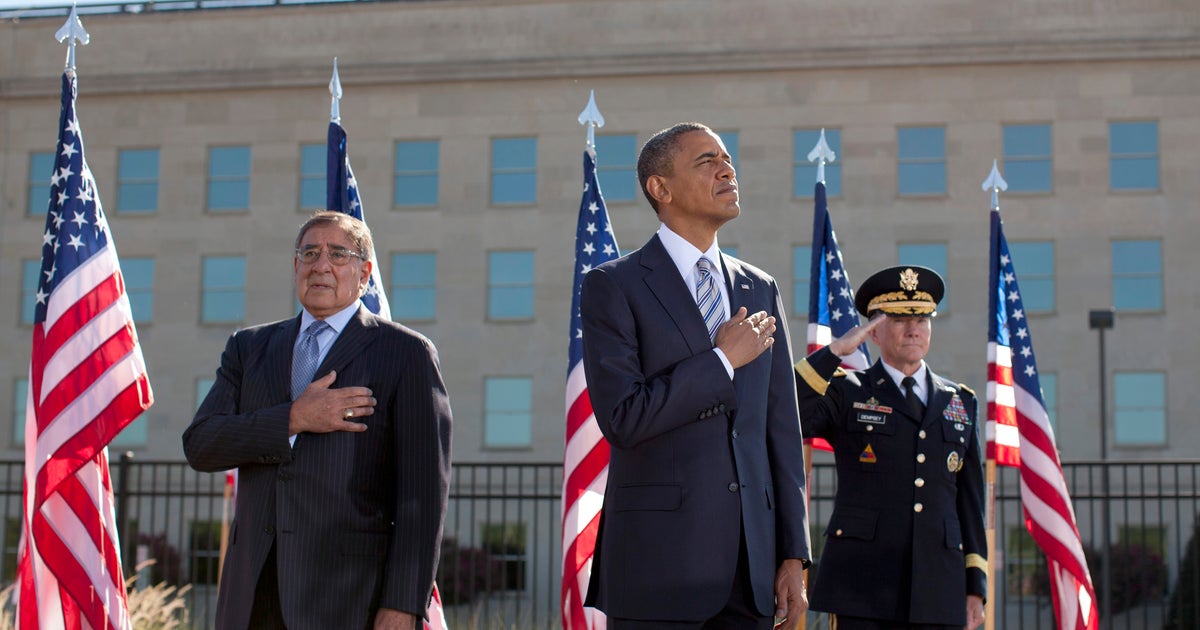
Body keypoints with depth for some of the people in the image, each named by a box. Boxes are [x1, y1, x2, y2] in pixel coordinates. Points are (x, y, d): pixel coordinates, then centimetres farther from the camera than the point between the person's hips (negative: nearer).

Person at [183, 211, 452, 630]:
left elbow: (422, 492, -4)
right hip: (253, 594, 4)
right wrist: (293, 419, -11)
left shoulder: (405, 354, 3)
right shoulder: (251, 347, 16)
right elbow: (199, 445, 3)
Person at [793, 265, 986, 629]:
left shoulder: (960, 403, 16)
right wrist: (836, 351, -13)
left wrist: (976, 585, 9)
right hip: (863, 587, -3)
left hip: (941, 585, 3)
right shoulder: (846, 393, 5)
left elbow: (970, 500, 14)